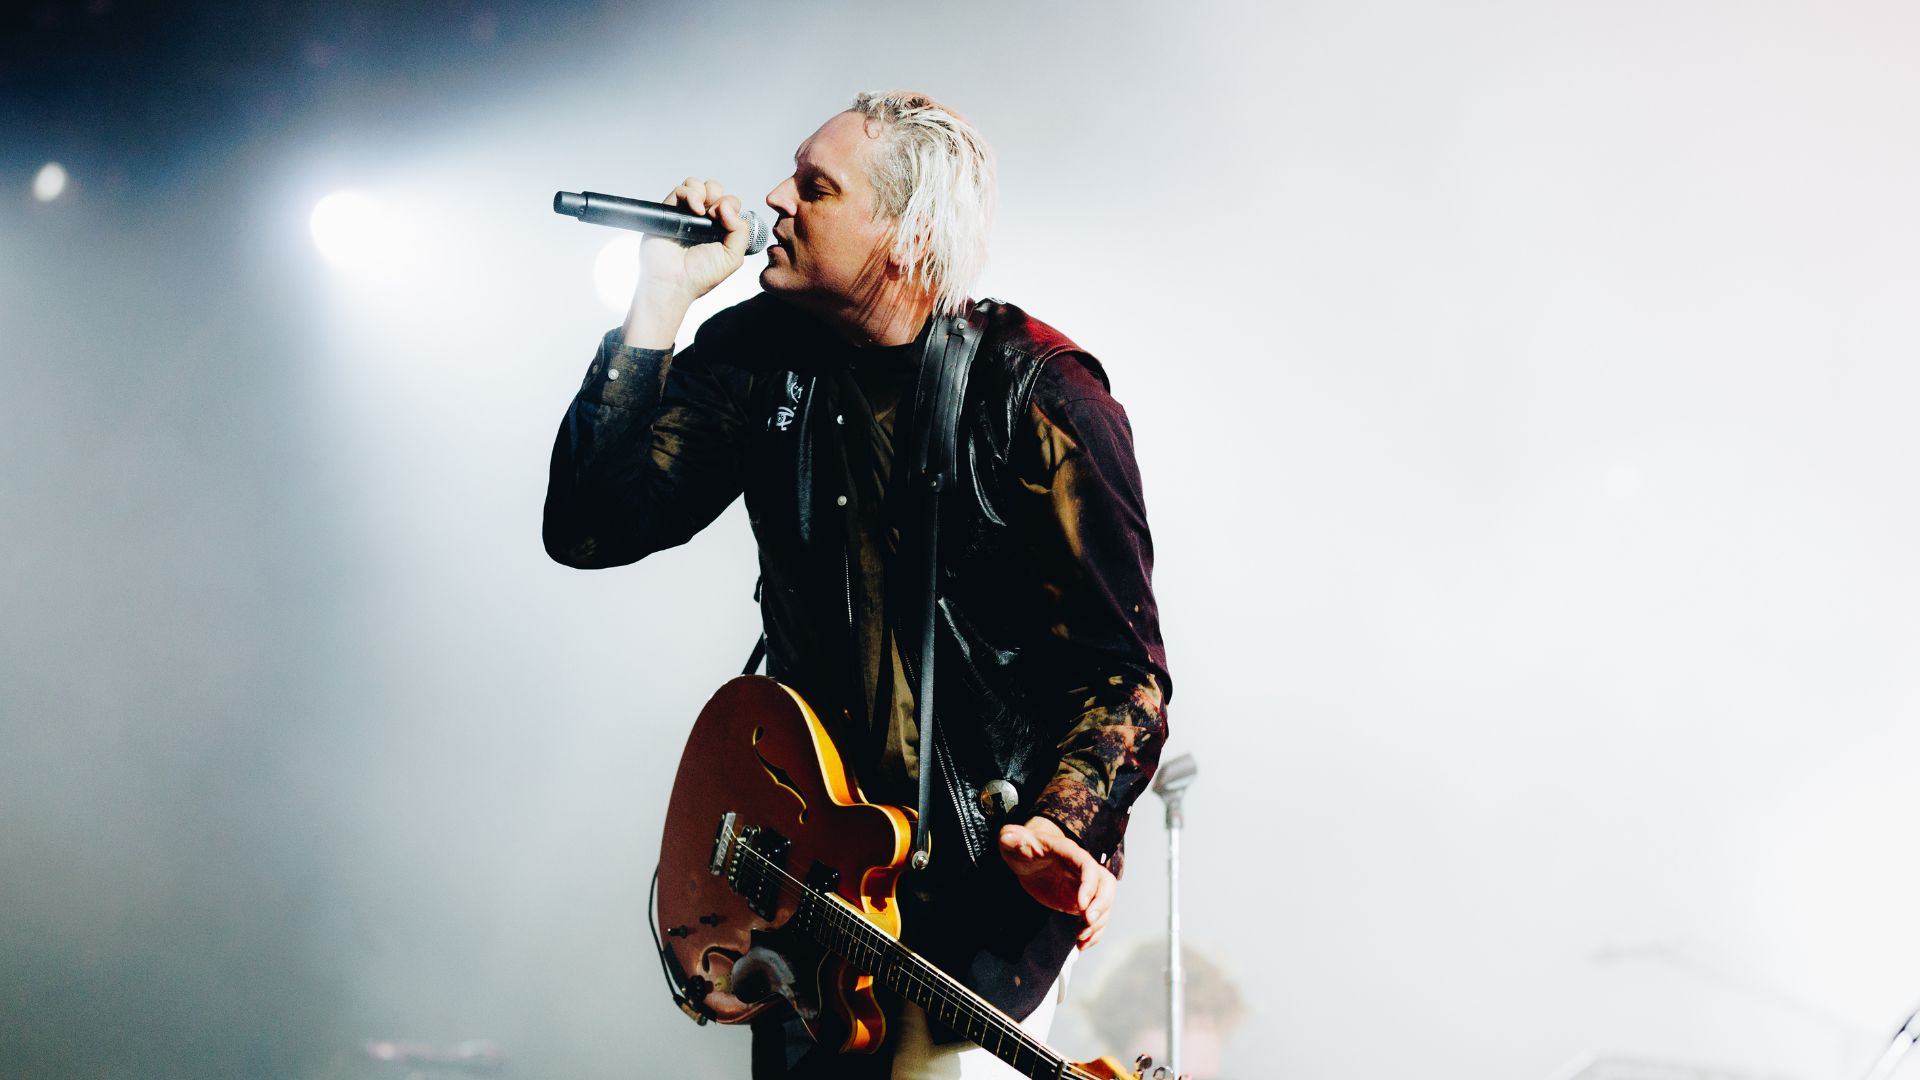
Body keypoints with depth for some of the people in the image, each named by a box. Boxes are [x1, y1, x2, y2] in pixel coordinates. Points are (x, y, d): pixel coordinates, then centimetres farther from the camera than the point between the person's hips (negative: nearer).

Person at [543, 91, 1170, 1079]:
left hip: (993, 854, -4)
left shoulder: (1042, 396, -15)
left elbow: (1124, 664, -13)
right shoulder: (759, 353, -1)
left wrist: (1063, 829, -30)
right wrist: (661, 300, -14)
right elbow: (590, 527, -10)